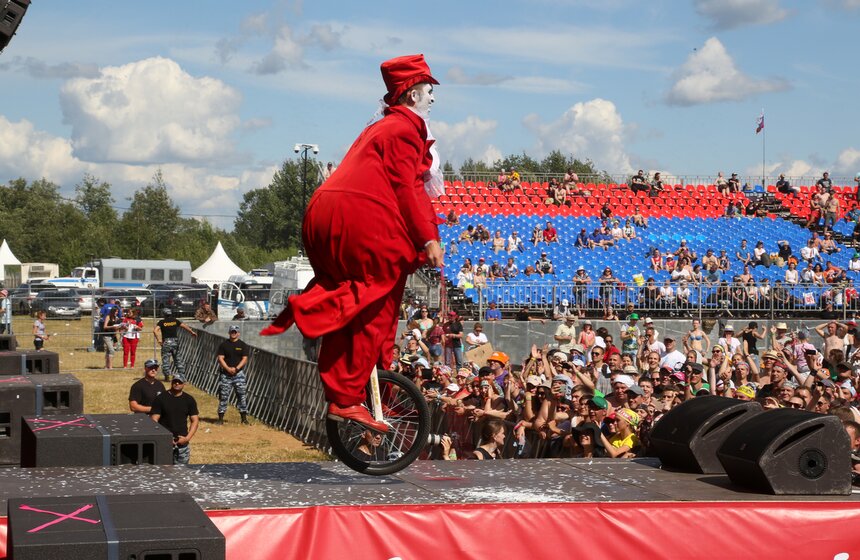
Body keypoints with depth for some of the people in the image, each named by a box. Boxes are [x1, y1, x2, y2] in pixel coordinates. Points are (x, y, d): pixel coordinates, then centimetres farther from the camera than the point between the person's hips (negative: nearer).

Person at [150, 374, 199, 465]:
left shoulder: (189, 400, 7)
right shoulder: (160, 399, -1)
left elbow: (195, 421, 8)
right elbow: (153, 420, -3)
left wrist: (187, 438, -5)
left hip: (182, 443, 3)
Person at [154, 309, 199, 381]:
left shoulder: (162, 322, -1)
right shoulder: (175, 321, 6)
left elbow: (155, 330, -13)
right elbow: (184, 326, 9)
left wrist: (158, 339, -11)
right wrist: (192, 332, 19)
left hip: (166, 342, -3)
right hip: (175, 341, 3)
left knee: (165, 359, 3)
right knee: (178, 359, 11)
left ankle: (167, 376, 0)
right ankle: (182, 374, 9)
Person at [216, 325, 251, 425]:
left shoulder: (243, 345, 5)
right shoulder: (223, 345, 6)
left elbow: (244, 359, -1)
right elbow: (220, 358, 0)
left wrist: (236, 368, -14)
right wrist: (228, 368, -15)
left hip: (239, 373, 0)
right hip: (225, 374, 0)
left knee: (241, 395, -2)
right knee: (223, 396, 0)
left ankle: (244, 417, 2)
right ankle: (220, 418, 4)